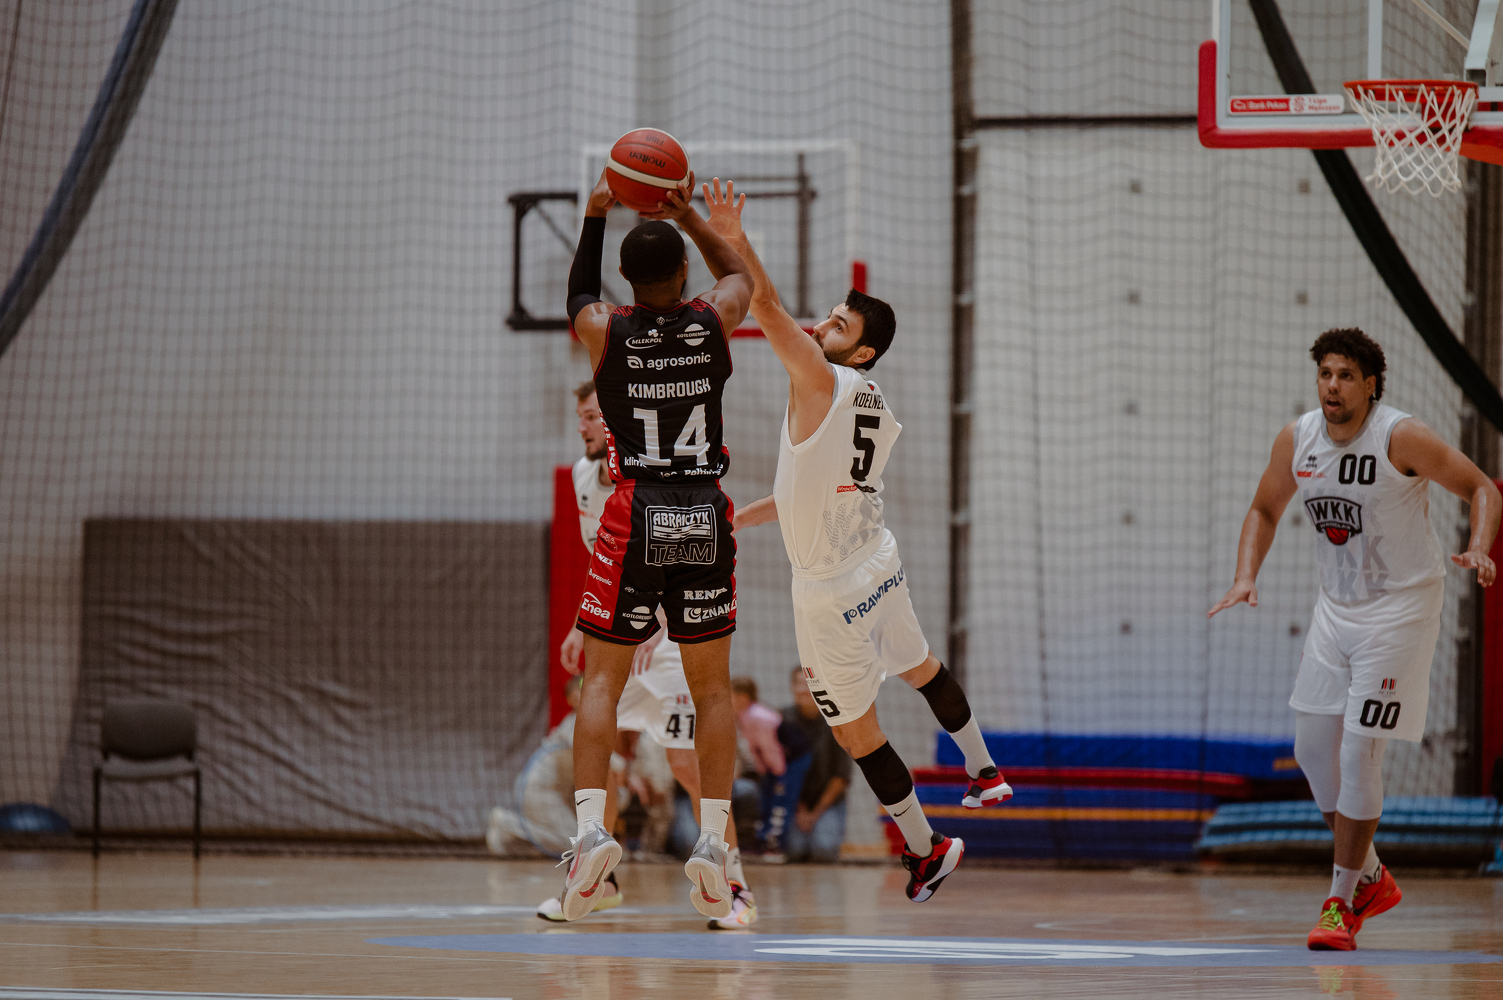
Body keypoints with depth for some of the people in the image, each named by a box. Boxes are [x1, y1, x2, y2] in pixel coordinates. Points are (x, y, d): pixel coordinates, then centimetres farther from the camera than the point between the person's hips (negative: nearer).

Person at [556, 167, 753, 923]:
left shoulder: (606, 332, -5)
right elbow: (739, 274, 23)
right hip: (706, 519, 1)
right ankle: (712, 841, 0)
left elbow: (578, 299, 22)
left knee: (602, 680, 5)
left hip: (635, 517, -1)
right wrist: (689, 217, 19)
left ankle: (591, 829, -12)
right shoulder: (715, 323, -2)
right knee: (712, 686, 9)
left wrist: (595, 218, 22)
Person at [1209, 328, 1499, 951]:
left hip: (1401, 605, -6)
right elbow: (1265, 510, 14)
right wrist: (1245, 577, -1)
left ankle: (1341, 902, -1)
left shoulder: (1401, 438, -18)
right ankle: (1371, 878, 26)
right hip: (1336, 607, 6)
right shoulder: (1296, 440, -2)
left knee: (1359, 753, -11)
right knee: (1313, 748, 7)